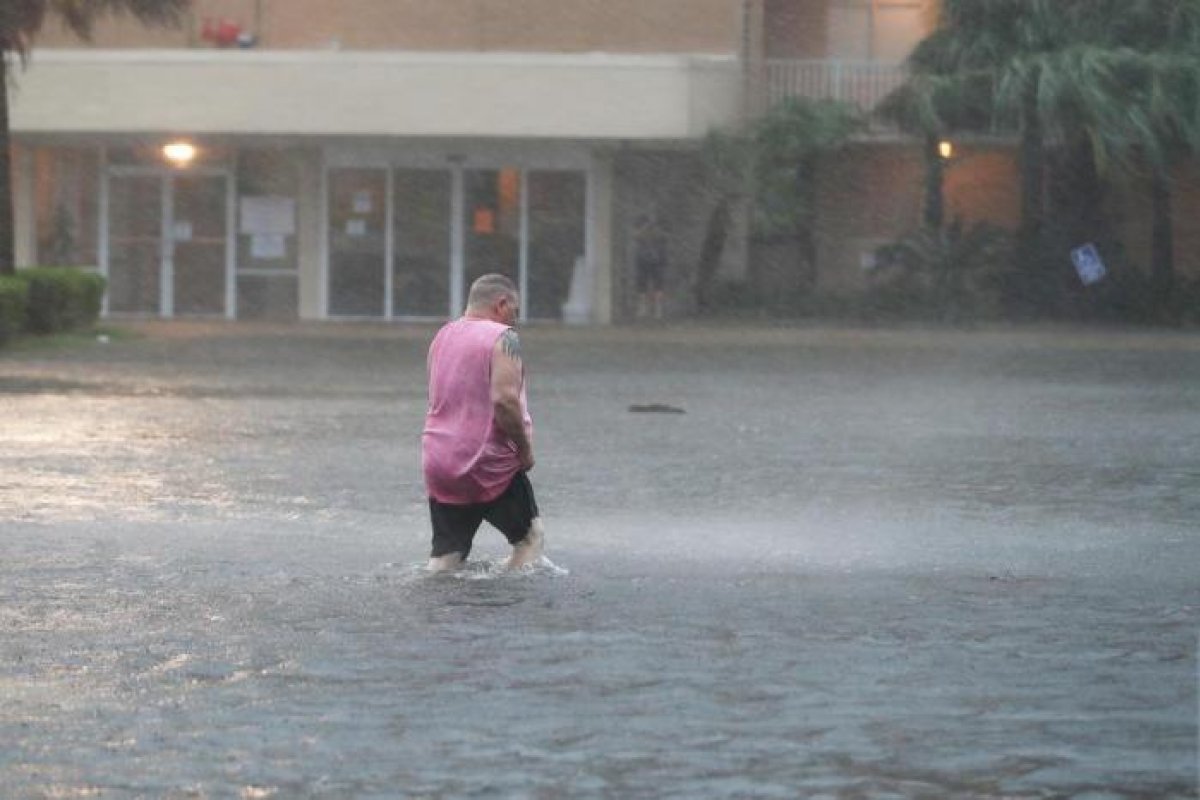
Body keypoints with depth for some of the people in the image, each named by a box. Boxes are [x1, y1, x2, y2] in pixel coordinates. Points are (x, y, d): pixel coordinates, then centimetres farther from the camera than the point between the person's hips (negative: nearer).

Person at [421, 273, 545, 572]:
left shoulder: (442, 337, 14)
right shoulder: (502, 338, -10)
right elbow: (504, 399, -22)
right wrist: (525, 448, -10)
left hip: (438, 463, 6)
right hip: (489, 464, -6)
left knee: (446, 553, 7)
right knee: (530, 536, 10)